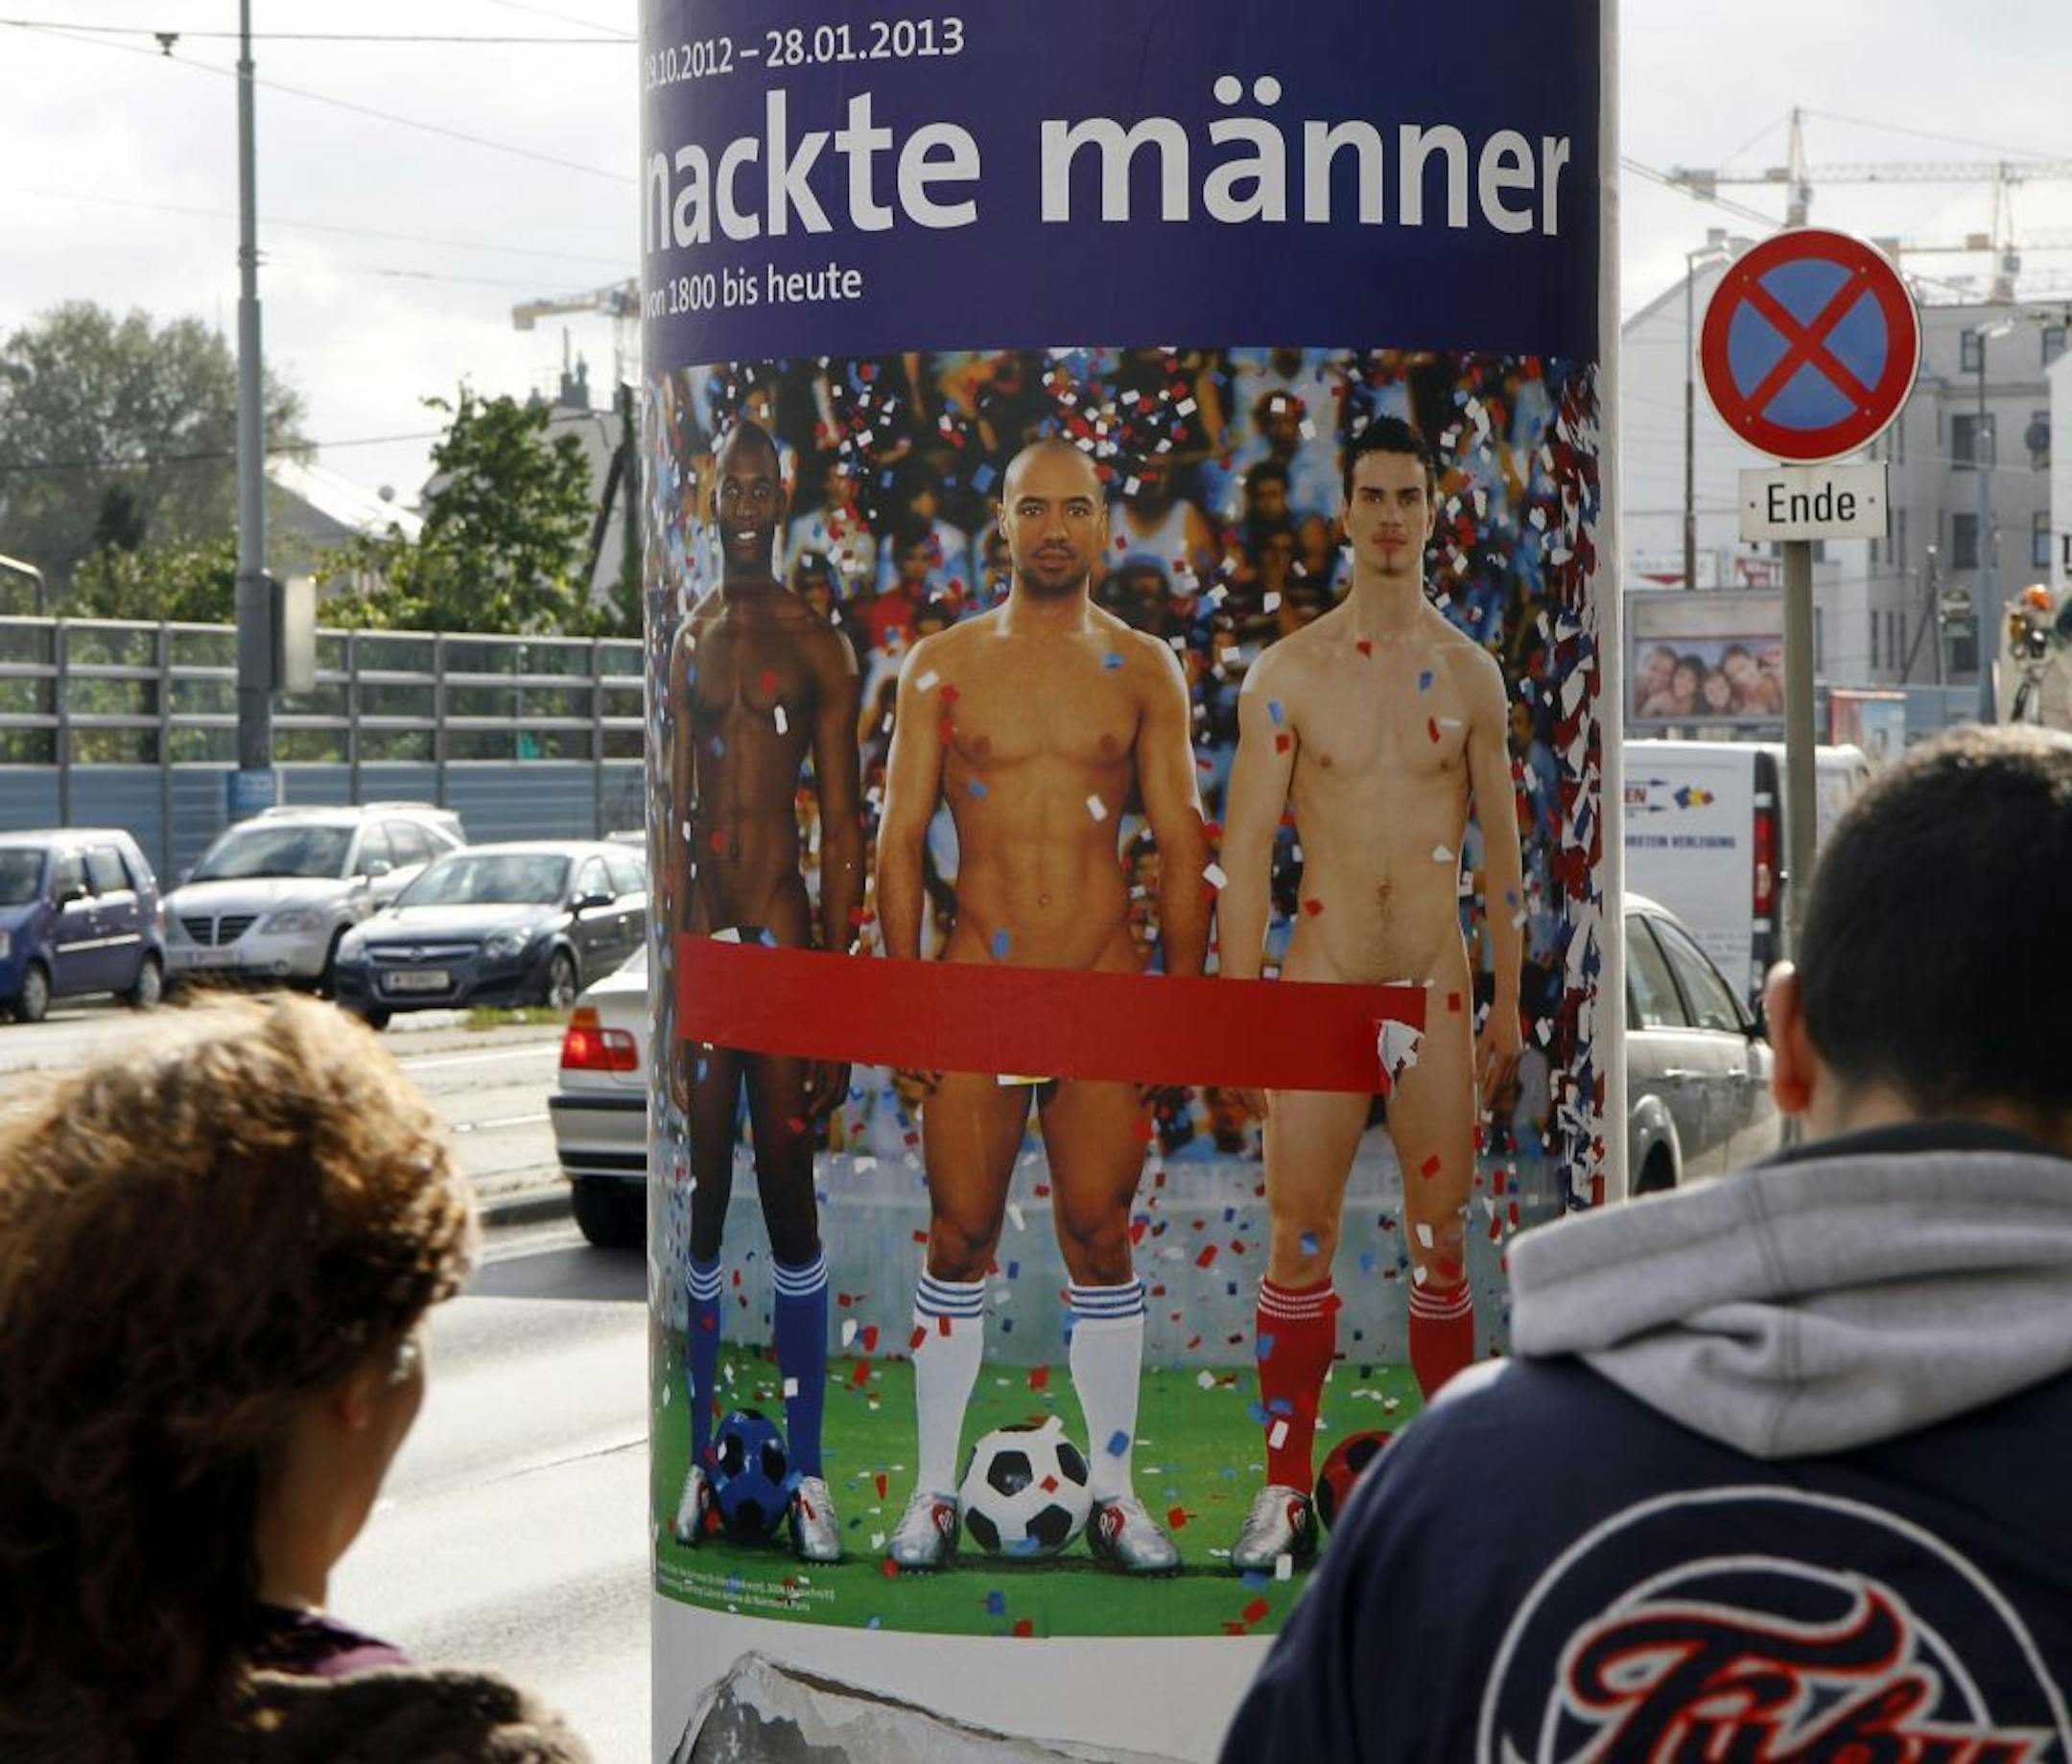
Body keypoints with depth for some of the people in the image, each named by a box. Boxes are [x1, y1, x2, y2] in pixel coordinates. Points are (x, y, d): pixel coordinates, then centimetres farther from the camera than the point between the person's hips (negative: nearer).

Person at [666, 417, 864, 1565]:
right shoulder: (688, 643, 11)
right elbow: (674, 821, 12)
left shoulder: (817, 648, 0)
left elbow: (844, 833, -2)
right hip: (700, 934, 3)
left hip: (784, 931, -3)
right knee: (702, 1200, 7)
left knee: (791, 1199, -1)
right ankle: (700, 1459, 13)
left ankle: (806, 1470, 4)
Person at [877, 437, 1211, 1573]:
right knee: (958, 1242, 2)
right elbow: (899, 839, 5)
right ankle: (935, 1491, 12)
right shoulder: (942, 666, 5)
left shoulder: (1143, 669, 7)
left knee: (1102, 1244, 2)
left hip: (1105, 991, 0)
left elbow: (1180, 844, 7)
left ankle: (1113, 1493, 12)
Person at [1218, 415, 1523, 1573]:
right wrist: (1240, 1003, -5)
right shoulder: (1289, 673, 2)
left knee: (1441, 1244, 5)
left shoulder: (1471, 675, 8)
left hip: (1437, 990, 1)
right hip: (1321, 985, -1)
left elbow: (1502, 847, 12)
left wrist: (1509, 1004, 9)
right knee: (1302, 1244, -2)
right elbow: (1247, 848, 0)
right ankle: (1286, 1494, 4)